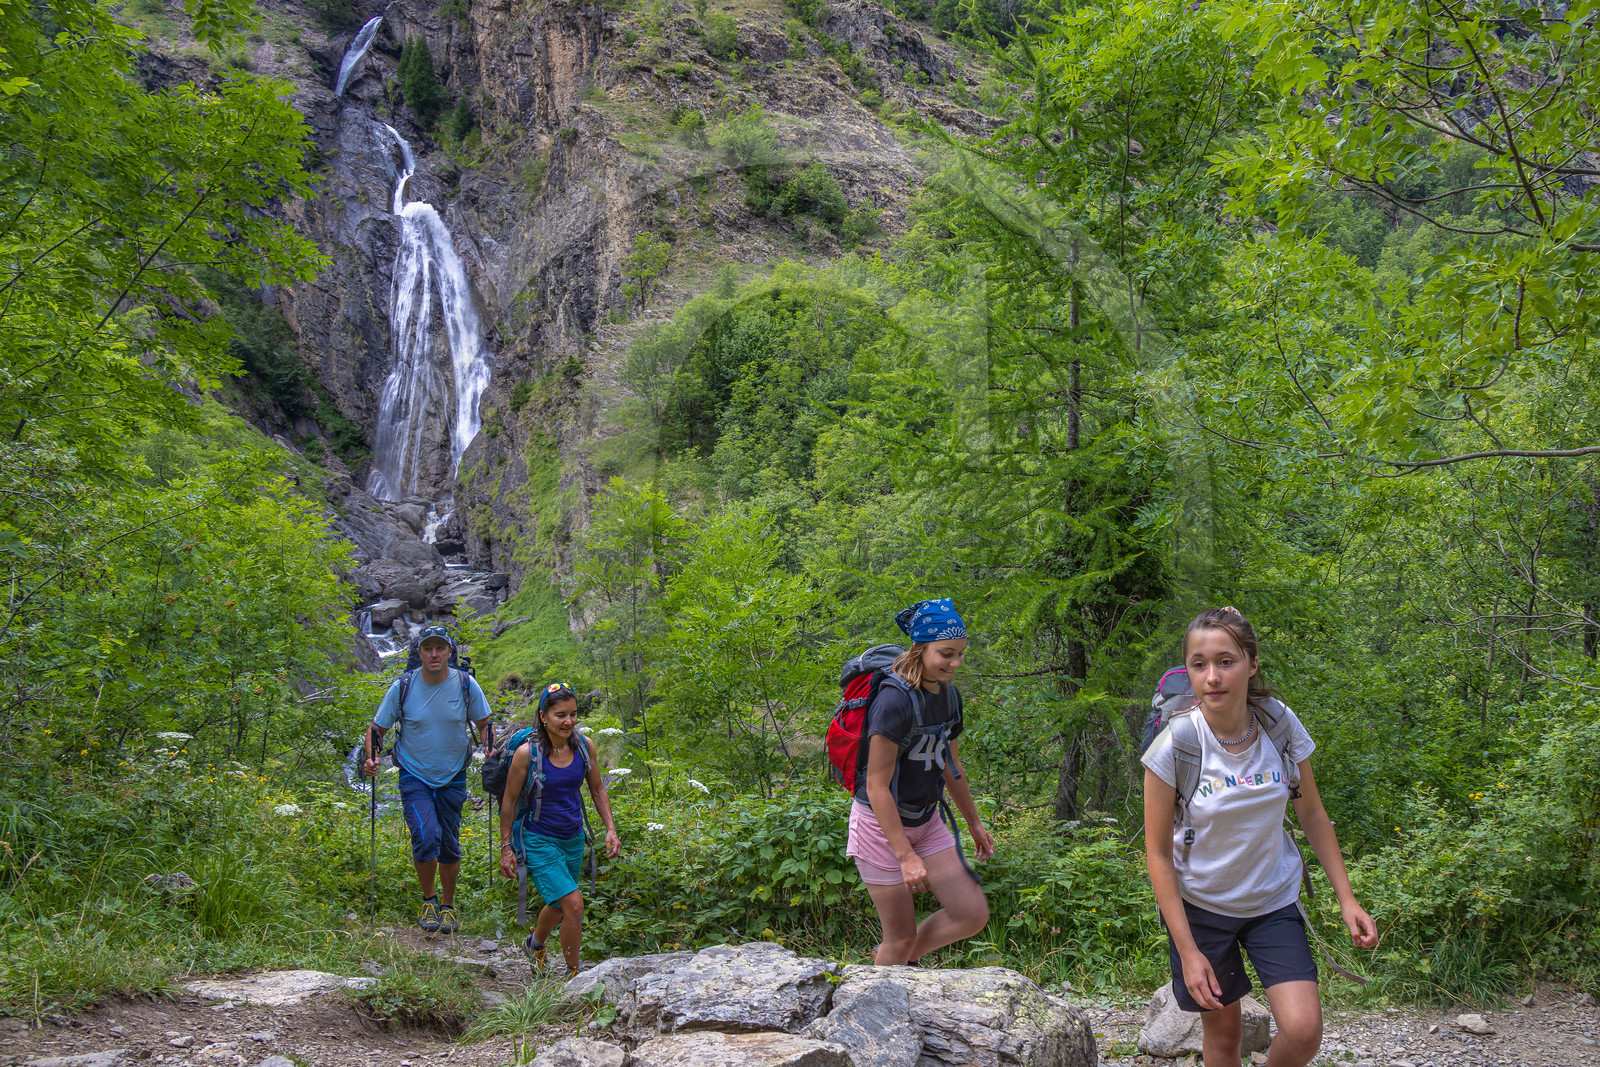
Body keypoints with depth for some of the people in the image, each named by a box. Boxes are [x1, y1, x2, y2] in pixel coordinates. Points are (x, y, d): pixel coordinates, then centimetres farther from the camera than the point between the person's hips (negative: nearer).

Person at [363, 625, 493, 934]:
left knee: (449, 844, 9)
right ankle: (428, 900, 6)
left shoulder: (466, 685, -10)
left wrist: (490, 751, -12)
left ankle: (448, 905, 30)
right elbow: (377, 728, -2)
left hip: (453, 777, 2)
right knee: (426, 838, -18)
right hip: (414, 777, -2)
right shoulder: (403, 686, -12)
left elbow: (484, 723, 5)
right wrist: (370, 758, -19)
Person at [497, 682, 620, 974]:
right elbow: (509, 801, -8)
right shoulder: (527, 752, -19)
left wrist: (610, 829, -3)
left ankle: (534, 944, 53)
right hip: (538, 840, -5)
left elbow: (597, 789, 6)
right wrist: (506, 847, -6)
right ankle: (573, 974, 2)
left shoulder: (584, 745, -7)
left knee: (559, 905, 22)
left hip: (573, 839, 5)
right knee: (573, 904, -16)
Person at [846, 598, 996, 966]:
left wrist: (974, 822, 24)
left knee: (974, 914, 1)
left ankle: (890, 955, 21)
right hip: (881, 825, -7)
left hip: (926, 822, 8)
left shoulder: (949, 696, 1)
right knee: (902, 937, 0)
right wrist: (906, 856, -24)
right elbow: (877, 787, -23)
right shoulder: (895, 701, -24)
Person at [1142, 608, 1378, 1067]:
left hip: (1274, 901, 2)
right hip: (1199, 904, -2)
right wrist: (1188, 951, -15)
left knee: (1303, 1030, -13)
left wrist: (1347, 899, -1)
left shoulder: (1281, 725, -12)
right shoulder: (1175, 745, -20)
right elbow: (1159, 853, -13)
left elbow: (1312, 814, 4)